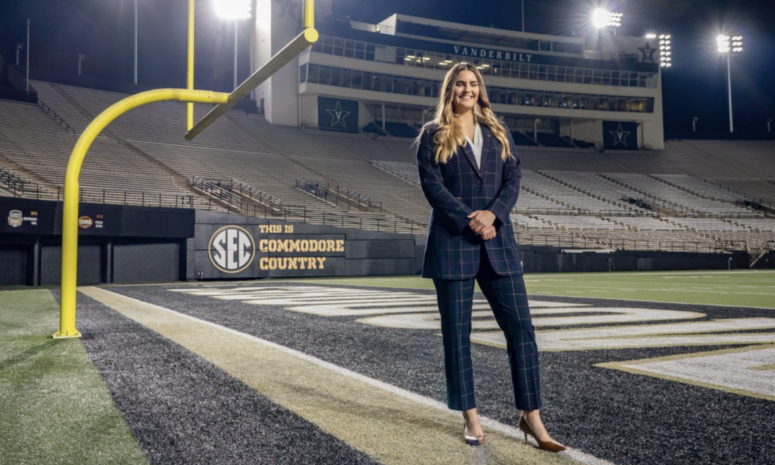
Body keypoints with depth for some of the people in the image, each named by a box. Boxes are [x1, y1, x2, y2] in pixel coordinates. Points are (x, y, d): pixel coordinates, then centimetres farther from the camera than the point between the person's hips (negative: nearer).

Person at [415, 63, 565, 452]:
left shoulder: (499, 135, 16)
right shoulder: (432, 135, 6)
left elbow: (513, 181, 5)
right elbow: (432, 185, -6)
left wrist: (492, 214, -13)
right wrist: (469, 219, -15)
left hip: (497, 242, 3)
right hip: (452, 243, -3)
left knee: (521, 326, -1)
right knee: (457, 332, 2)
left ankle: (531, 416, 9)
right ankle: (470, 418, 13)